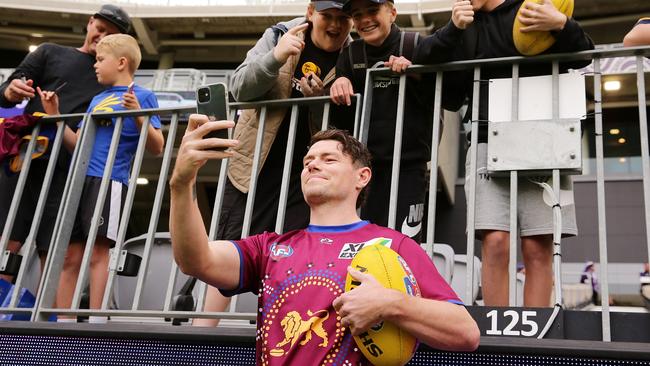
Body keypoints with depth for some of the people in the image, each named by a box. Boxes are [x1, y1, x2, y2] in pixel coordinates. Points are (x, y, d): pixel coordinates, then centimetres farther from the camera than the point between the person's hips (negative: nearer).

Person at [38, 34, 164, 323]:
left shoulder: (142, 96, 4)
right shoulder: (97, 99, 24)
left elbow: (157, 148, -3)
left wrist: (138, 116, -16)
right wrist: (56, 115, 17)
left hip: (110, 180, -7)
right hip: (78, 178, 7)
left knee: (97, 252, -11)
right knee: (70, 256, 5)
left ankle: (95, 323, -8)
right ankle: (64, 323, 9)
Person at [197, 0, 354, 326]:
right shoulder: (279, 35, -2)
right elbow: (239, 88, -10)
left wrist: (319, 98, -23)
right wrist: (275, 58, -28)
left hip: (304, 173, 0)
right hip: (253, 164, 0)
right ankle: (203, 328, 12)